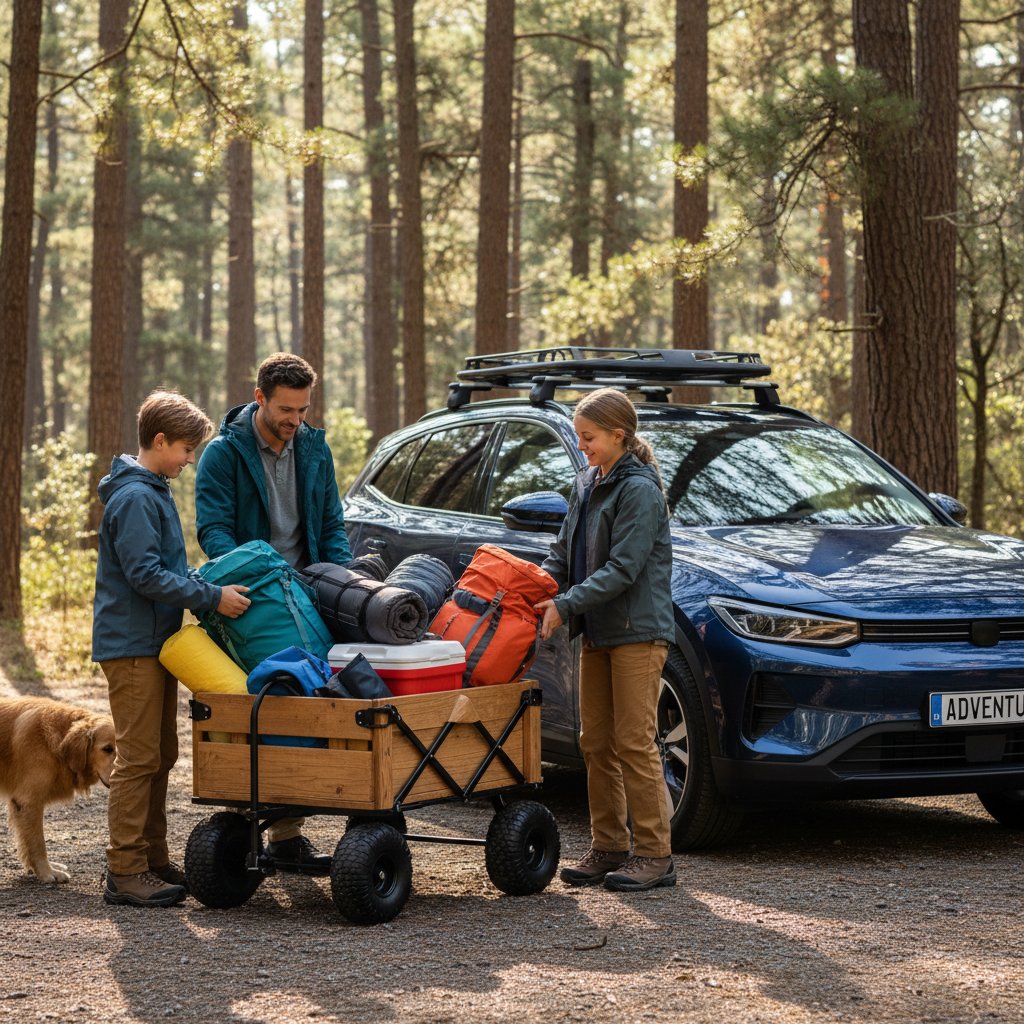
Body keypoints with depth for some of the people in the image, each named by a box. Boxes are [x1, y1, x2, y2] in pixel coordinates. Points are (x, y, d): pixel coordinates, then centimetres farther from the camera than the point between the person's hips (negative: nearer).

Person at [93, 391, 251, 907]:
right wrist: (212, 597, -22)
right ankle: (125, 871, -6)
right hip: (131, 645, -10)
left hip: (154, 644, 10)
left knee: (159, 755, 14)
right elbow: (146, 574, -23)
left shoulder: (154, 492, 16)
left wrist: (208, 583, 10)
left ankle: (152, 859, 21)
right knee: (139, 758, -9)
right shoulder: (134, 497, -16)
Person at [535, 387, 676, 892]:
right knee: (596, 743, 10)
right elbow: (565, 552, 17)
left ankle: (654, 855, -1)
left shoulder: (640, 490, -13)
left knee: (635, 743, -7)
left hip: (638, 631, -8)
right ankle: (608, 848, 17)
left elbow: (622, 568, -19)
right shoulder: (587, 485, 13)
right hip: (598, 632, 9)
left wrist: (566, 604, -21)